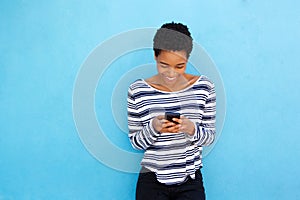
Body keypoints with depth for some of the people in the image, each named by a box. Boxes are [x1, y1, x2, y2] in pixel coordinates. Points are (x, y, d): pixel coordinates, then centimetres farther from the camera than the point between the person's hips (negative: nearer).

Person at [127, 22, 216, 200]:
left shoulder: (204, 87, -4)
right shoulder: (138, 90, -7)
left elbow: (210, 137, 0)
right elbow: (135, 142, -2)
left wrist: (191, 129, -20)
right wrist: (153, 127, -21)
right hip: (152, 180, -1)